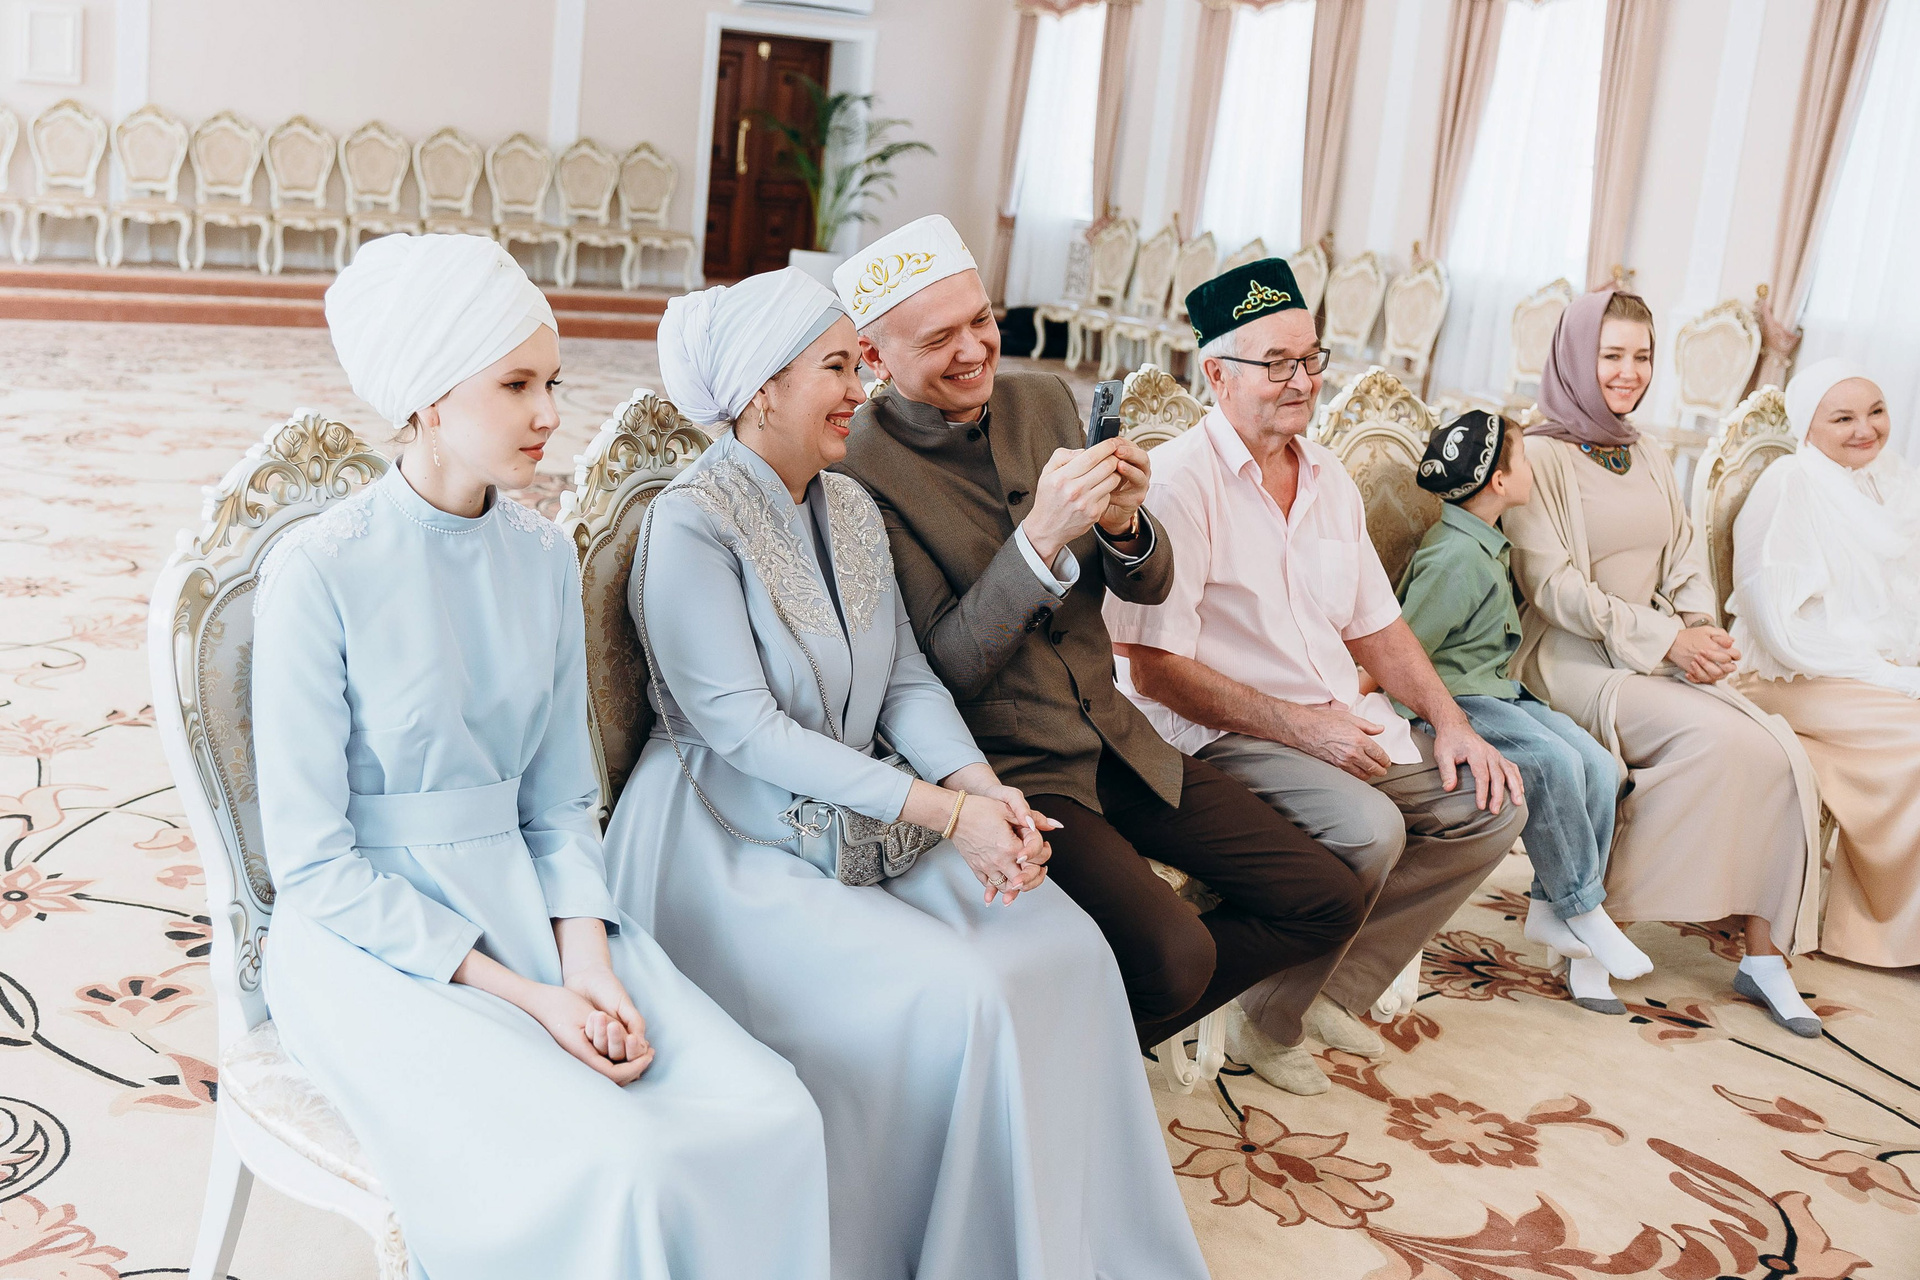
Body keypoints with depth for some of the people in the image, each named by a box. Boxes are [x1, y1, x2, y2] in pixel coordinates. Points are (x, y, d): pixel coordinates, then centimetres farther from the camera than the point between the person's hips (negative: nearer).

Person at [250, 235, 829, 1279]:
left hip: (525, 908, 5)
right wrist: (521, 996, -17)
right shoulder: (318, 572, -13)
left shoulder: (543, 557, 4)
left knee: (771, 1118, -16)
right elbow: (314, 863, -12)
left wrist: (590, 966, -9)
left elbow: (559, 803, 8)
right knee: (613, 1167, -27)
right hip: (370, 937, -5)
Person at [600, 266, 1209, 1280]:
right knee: (958, 997, -25)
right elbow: (745, 729, -20)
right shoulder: (690, 525, -14)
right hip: (731, 841, -7)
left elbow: (906, 679, 7)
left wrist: (981, 784, -14)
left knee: (1068, 948, -12)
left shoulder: (851, 511, 10)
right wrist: (940, 812, -24)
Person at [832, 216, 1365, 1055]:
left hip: (1117, 743, 7)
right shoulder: (860, 471, -16)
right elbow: (943, 667, -19)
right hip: (1008, 773, -7)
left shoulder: (1043, 401, 5)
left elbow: (1148, 587, 9)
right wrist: (1041, 535, -30)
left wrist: (1123, 524, -15)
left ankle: (1125, 1032, 19)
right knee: (1174, 955, -26)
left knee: (1326, 902, 3)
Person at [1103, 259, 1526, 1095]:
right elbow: (1155, 669, -18)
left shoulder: (1328, 478, 14)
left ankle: (1335, 989, 3)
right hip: (1221, 738, -8)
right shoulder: (1178, 481, -12)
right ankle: (1268, 1025, -6)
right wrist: (1298, 725, -19)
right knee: (1367, 827, -31)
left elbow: (1377, 627, 19)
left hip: (1344, 729, 9)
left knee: (1491, 805, -3)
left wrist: (1450, 724, 4)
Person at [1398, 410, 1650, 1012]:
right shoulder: (1456, 556, -18)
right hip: (1453, 698, -9)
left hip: (1499, 692, 9)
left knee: (1598, 764, -10)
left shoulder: (1490, 544, 14)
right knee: (1553, 761, -29)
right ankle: (1582, 910, -14)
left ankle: (1550, 908, -5)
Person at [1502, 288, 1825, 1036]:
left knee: (1780, 750, -17)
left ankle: (1763, 953, -12)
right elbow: (1553, 587, -12)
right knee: (1718, 736, -28)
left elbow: (1685, 567, 16)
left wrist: (1703, 632, -7)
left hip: (1664, 658, 6)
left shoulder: (1650, 461, 19)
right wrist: (1665, 638, -17)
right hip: (1574, 661, -6)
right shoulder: (1540, 455, -4)